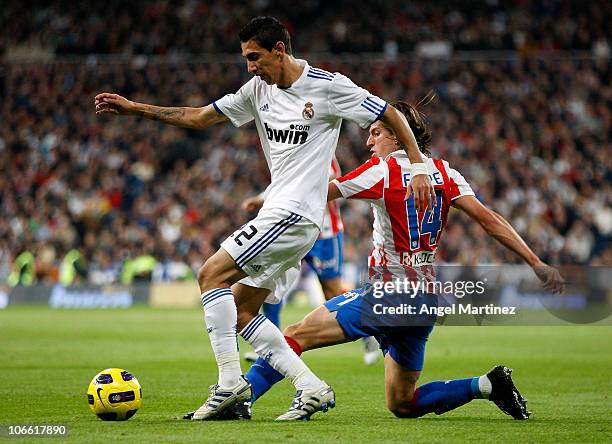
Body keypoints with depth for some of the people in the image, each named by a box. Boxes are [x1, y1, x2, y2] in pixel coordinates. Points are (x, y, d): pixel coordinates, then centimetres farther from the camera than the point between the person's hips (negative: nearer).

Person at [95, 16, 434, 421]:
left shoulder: (329, 87, -8)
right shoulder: (259, 89, 12)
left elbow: (393, 116, -2)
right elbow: (200, 117, 18)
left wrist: (418, 167, -9)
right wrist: (133, 108, 14)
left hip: (294, 214, -9)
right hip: (279, 214, 9)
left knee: (212, 274, -14)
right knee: (240, 313, 5)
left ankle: (230, 382, -14)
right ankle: (311, 387, 3)